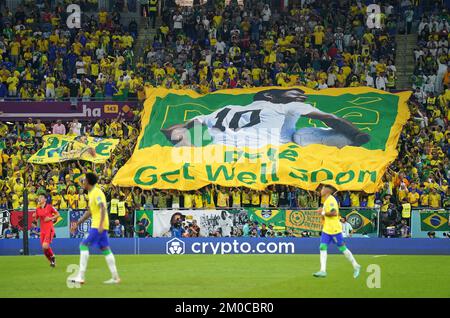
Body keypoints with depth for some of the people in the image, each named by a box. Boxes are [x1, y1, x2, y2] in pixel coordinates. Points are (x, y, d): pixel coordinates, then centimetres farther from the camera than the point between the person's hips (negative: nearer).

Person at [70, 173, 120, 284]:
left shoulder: (97, 192, -13)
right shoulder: (91, 193, 18)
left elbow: (103, 208, -24)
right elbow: (89, 212, 26)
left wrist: (101, 225, -33)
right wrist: (77, 223, 26)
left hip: (98, 226, -10)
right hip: (98, 225, 10)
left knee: (84, 245, -11)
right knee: (105, 249, 10)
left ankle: (81, 277, -13)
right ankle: (115, 277, 10)